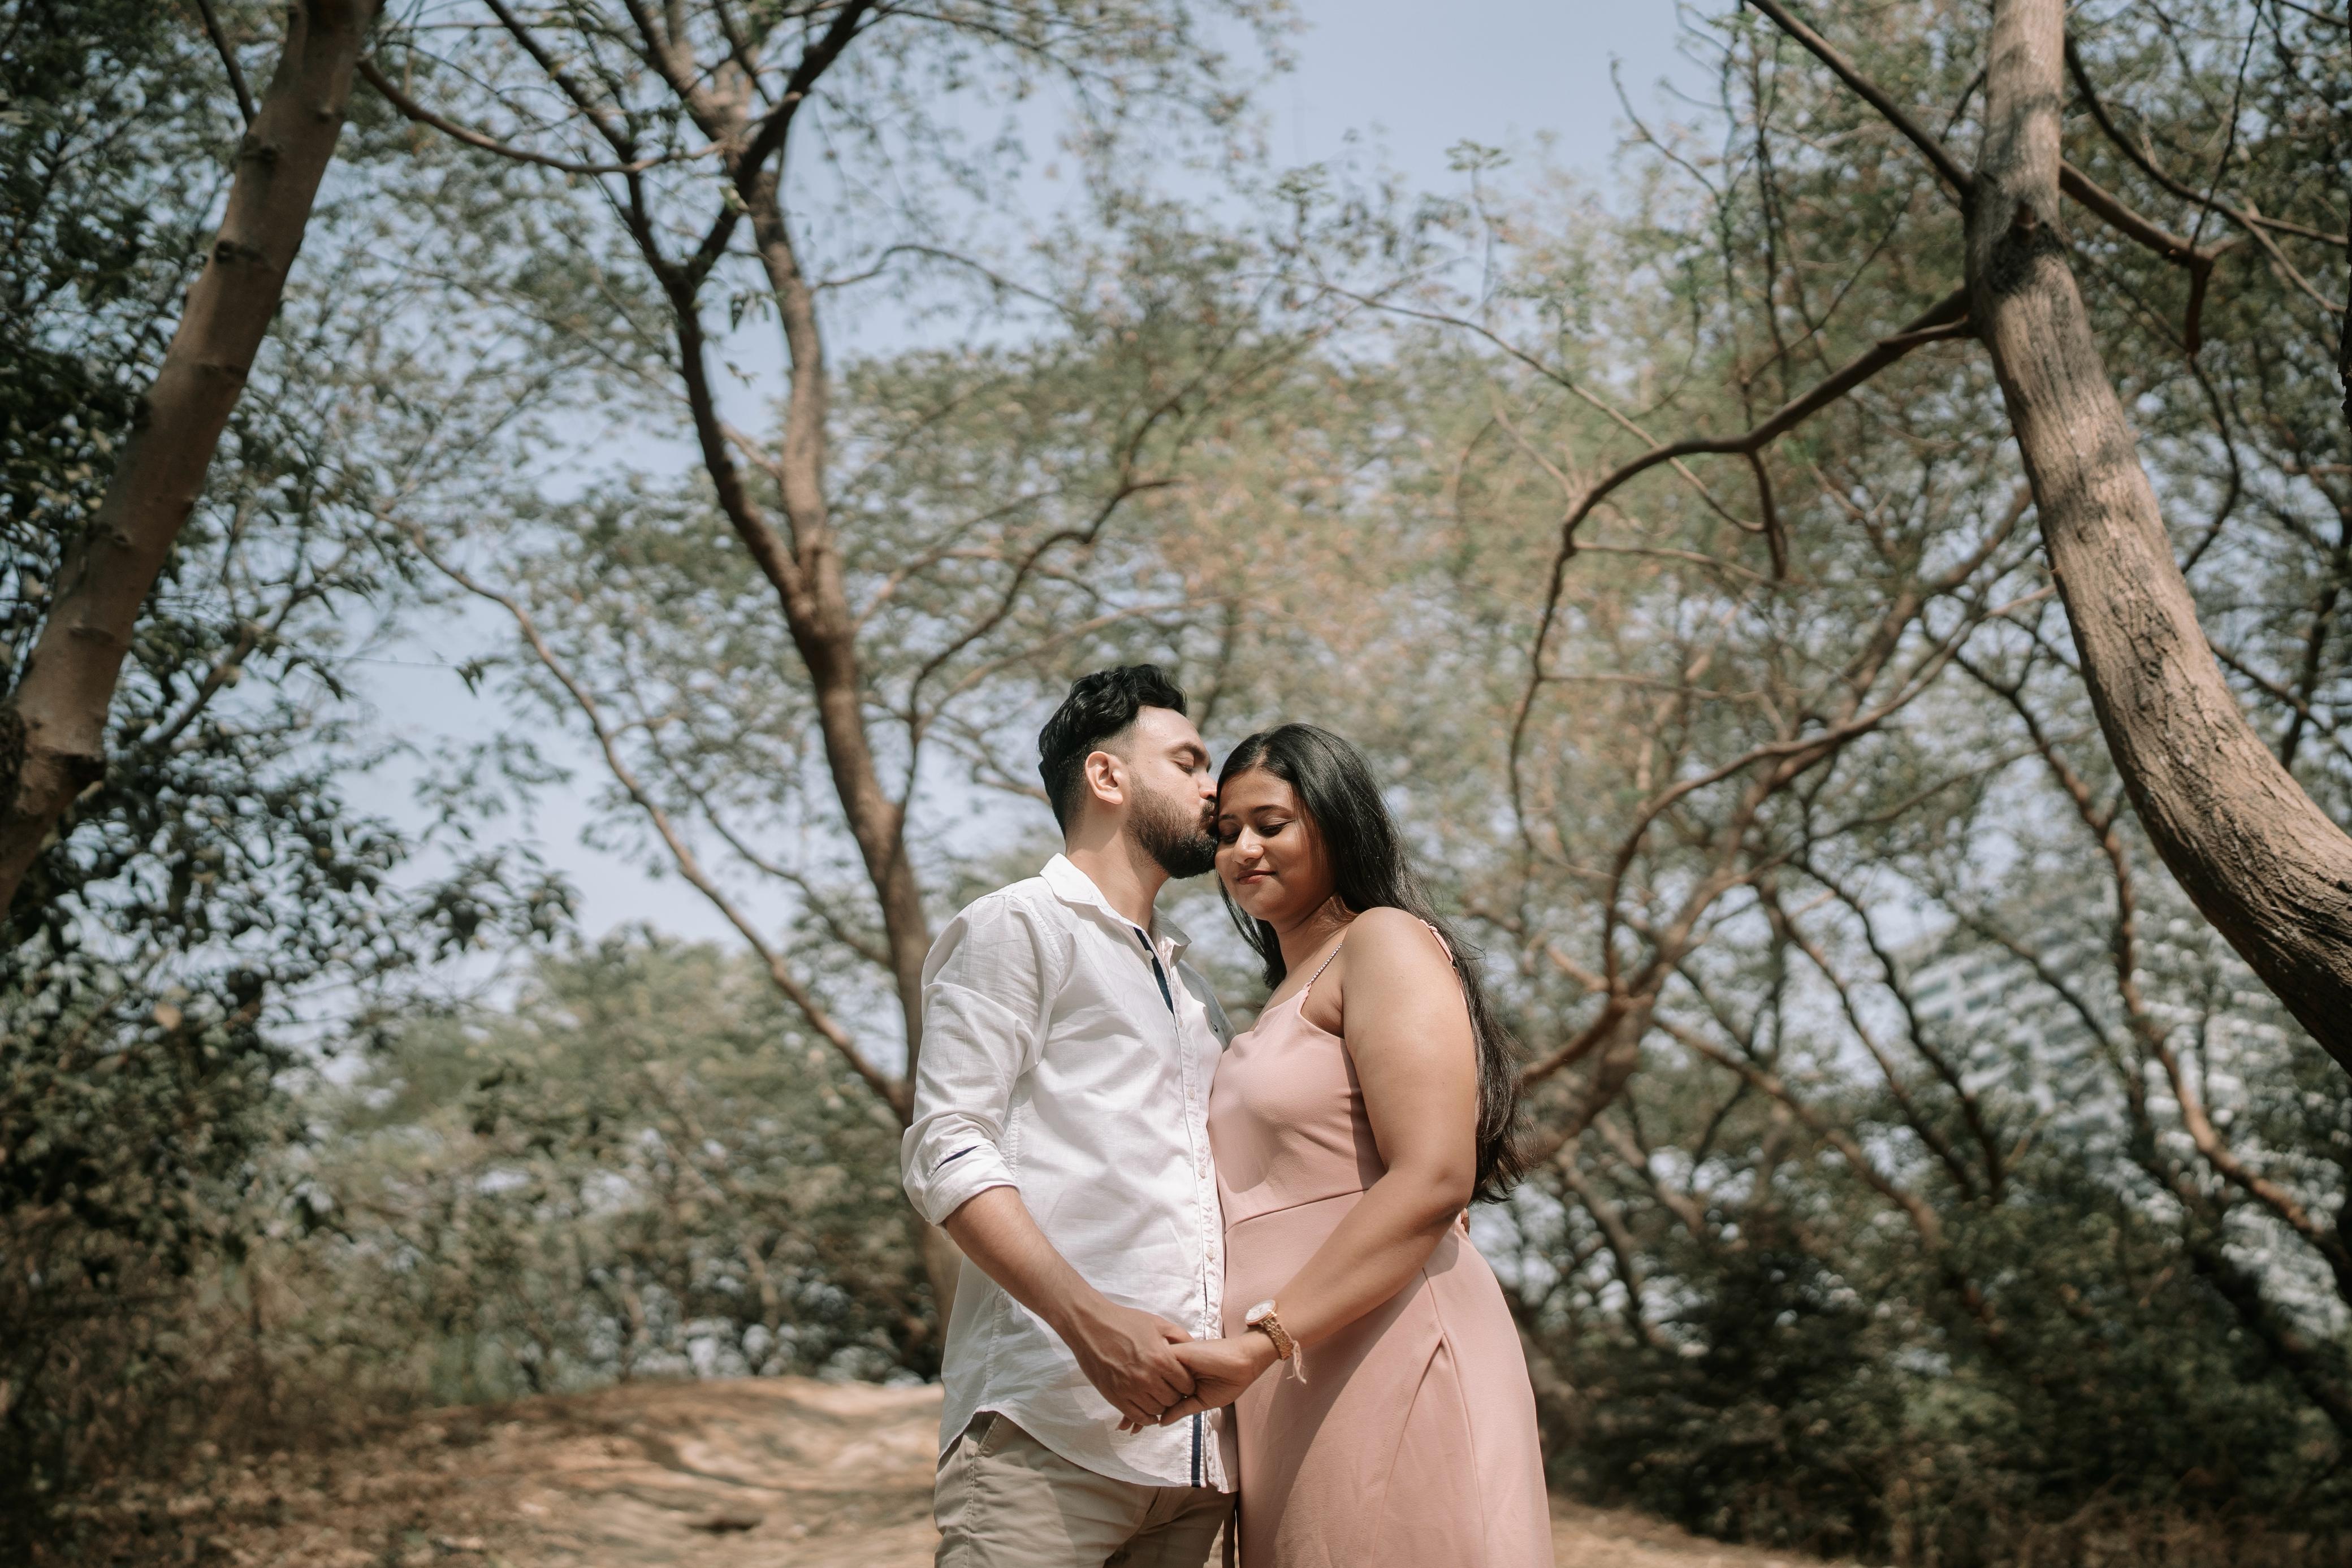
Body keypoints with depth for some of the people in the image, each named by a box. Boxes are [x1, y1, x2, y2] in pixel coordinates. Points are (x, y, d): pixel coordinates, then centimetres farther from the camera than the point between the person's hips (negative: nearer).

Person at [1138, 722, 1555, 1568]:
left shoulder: (1385, 943, -2)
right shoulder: (1283, 999, 24)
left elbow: (1433, 1180, -16)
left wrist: (1256, 1342, -21)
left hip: (1388, 1362, -8)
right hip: (1297, 1388, 8)